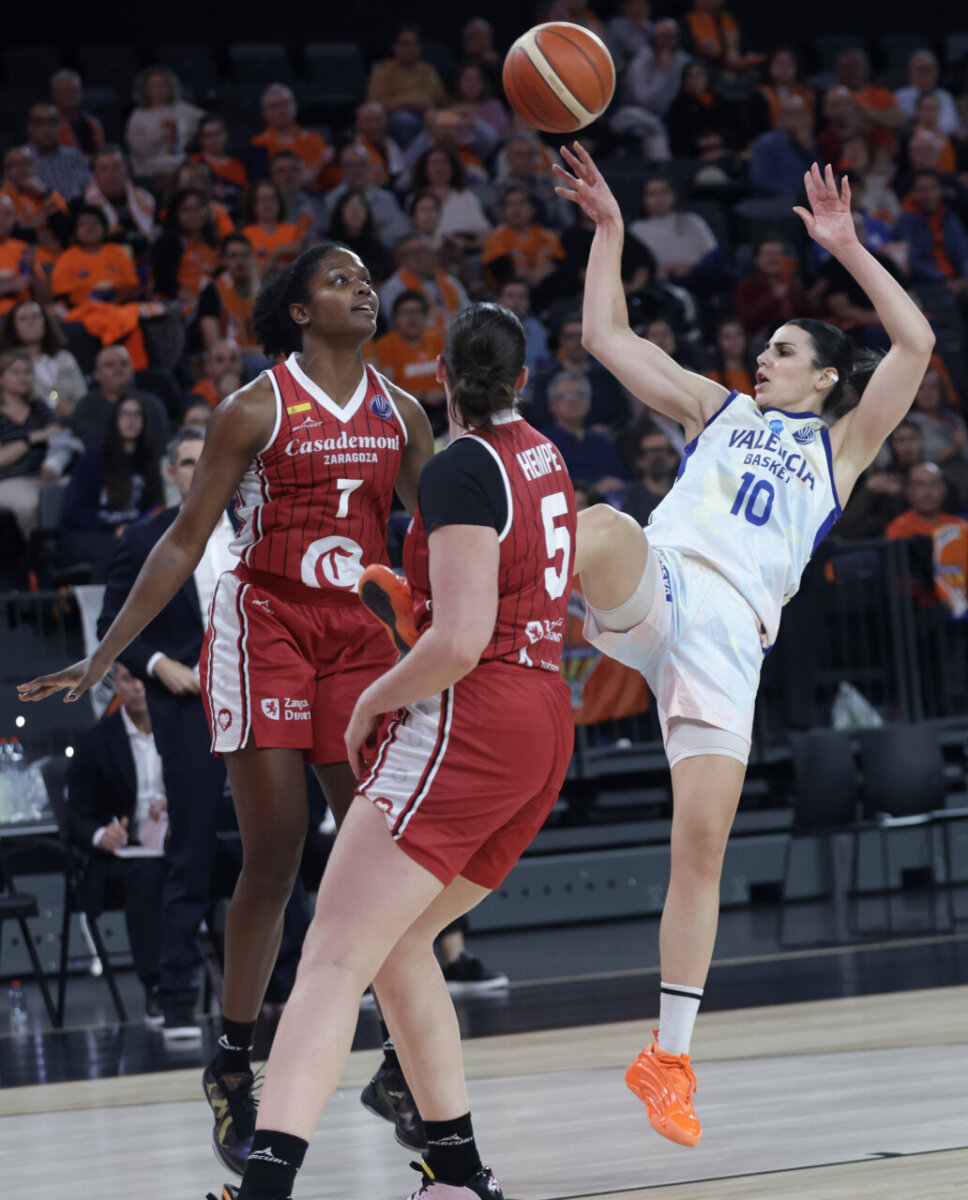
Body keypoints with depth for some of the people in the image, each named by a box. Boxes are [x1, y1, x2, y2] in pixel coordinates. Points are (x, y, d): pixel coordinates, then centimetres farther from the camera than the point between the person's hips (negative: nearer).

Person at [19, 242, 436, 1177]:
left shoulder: (400, 414, 8)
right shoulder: (255, 410, -5)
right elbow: (185, 541, -3)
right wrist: (104, 656, -7)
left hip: (360, 635, 4)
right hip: (264, 626, -4)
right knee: (274, 856, -7)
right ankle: (232, 1067, 5)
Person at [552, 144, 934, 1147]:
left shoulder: (841, 447, 22)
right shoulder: (717, 409, 27)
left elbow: (915, 343, 9)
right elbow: (606, 335, 24)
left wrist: (846, 247, 6)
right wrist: (607, 226, 19)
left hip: (730, 636, 0)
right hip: (656, 586, 0)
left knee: (702, 847, -6)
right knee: (603, 528, -39)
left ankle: (668, 1058, 0)